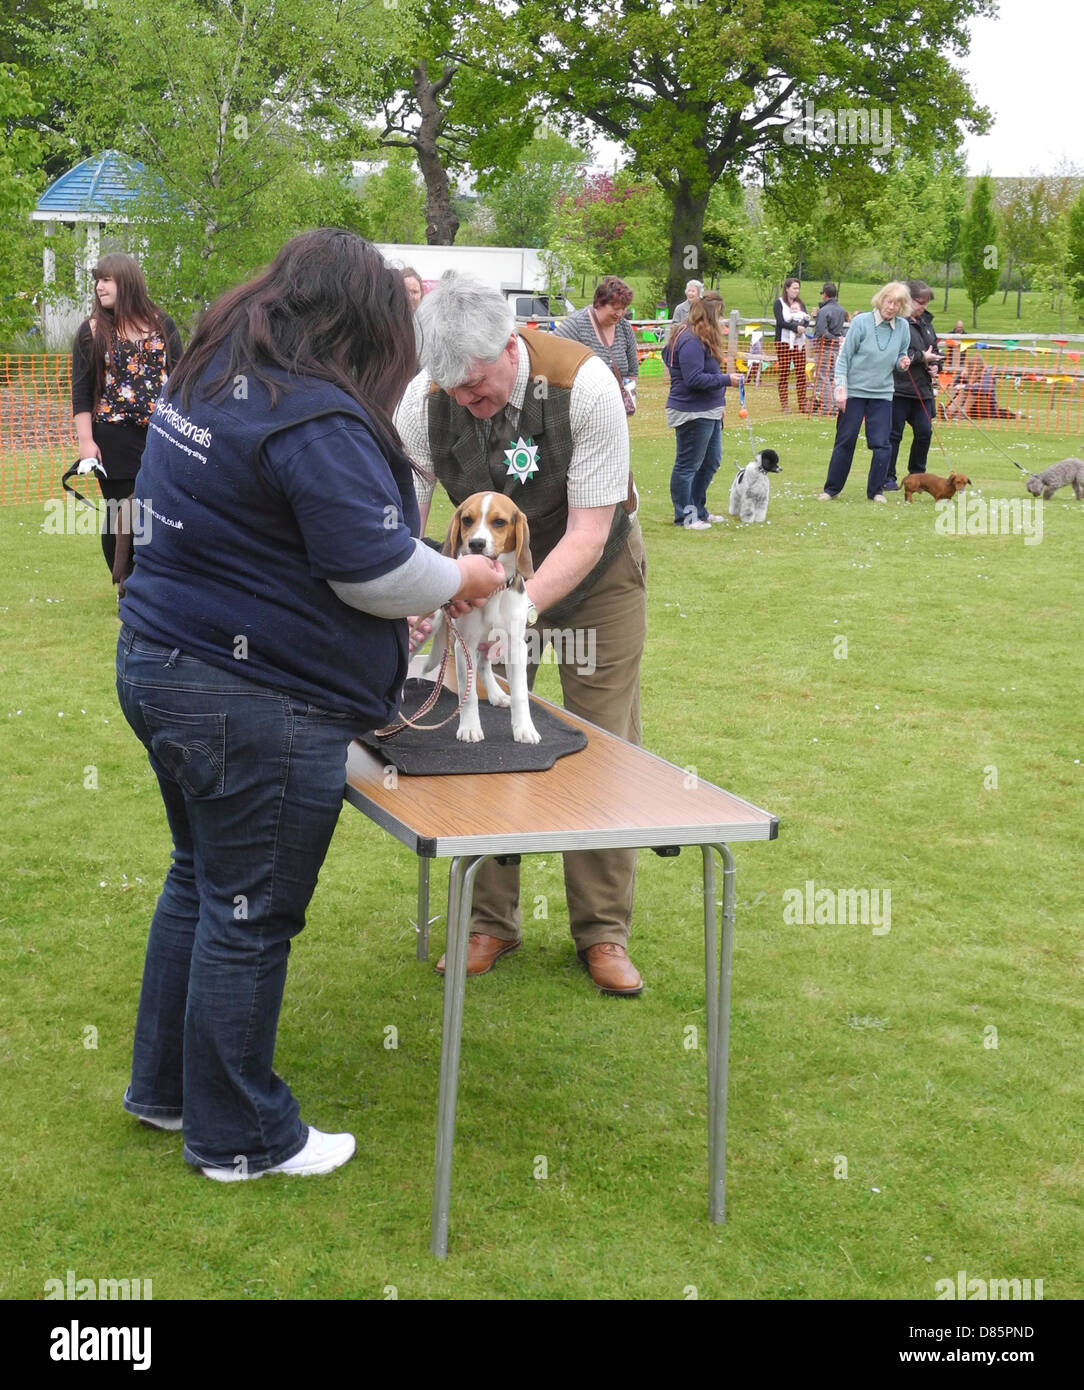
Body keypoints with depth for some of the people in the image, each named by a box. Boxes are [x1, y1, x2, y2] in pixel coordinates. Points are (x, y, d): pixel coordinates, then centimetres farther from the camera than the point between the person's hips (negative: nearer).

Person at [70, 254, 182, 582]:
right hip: (115, 438, -1)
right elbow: (81, 391, 0)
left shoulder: (162, 324, 7)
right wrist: (86, 440, -8)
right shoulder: (92, 331, 3)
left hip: (161, 433, 1)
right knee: (120, 513, 2)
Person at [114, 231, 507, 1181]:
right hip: (254, 704, -10)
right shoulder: (315, 418, -22)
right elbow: (377, 568, -21)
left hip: (160, 663, 10)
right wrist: (465, 580, -1)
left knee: (200, 879, 23)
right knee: (250, 916, 4)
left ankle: (165, 1084, 37)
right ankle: (238, 1137, 19)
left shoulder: (207, 379, 10)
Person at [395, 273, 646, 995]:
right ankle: (491, 922, 16)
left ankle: (603, 931, 12)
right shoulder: (425, 399, -23)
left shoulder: (584, 383, -32)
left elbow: (588, 530, -29)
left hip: (592, 566, -2)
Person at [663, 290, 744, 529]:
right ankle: (684, 516, 8)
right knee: (687, 466, 0)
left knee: (711, 462, 18)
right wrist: (726, 379, -20)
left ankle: (697, 509, 29)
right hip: (692, 413, -11)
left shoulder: (701, 339, 13)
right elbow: (694, 379, -26)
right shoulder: (691, 342, -21)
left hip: (709, 412, 11)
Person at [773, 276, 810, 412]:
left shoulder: (800, 303, 16)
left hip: (799, 341, 5)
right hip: (784, 341, -5)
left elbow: (806, 320, 5)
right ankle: (784, 405, -2)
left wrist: (801, 327, -16)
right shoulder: (779, 303, 0)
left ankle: (802, 403, 4)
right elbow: (781, 322, -11)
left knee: (801, 373, 1)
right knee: (784, 373, -4)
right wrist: (796, 327, -18)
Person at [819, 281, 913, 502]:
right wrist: (840, 388, -12)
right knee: (845, 441, 5)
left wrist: (902, 363, -10)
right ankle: (832, 488, 17)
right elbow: (844, 357, -6)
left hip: (882, 394, 2)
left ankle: (876, 490, 12)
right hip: (854, 391, -2)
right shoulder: (861, 322, -10)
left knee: (881, 444, -3)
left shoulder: (903, 327, 0)